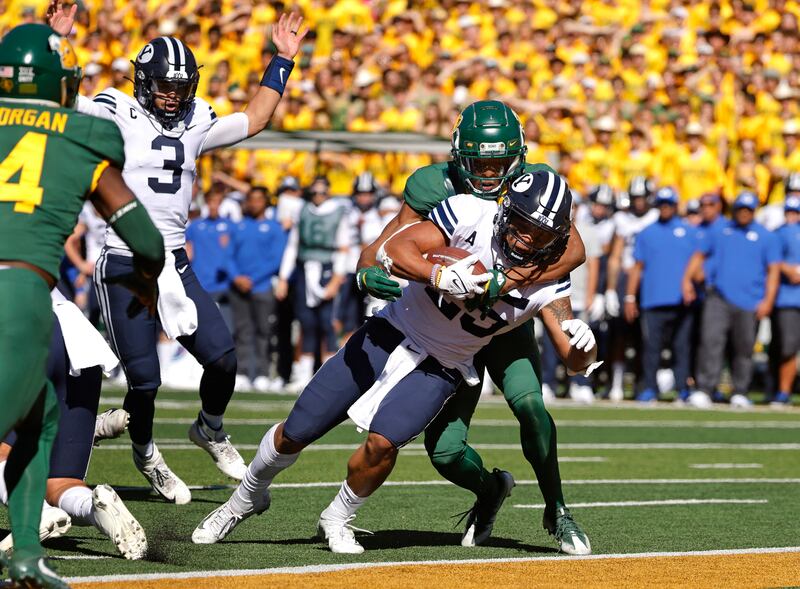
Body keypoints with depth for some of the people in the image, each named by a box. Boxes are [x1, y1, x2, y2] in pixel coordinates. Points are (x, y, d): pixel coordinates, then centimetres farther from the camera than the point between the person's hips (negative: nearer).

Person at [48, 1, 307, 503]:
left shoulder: (195, 124, 12)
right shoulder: (115, 116, -3)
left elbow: (255, 119, 21)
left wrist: (282, 59, 20)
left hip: (175, 265, 5)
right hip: (124, 266, -5)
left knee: (223, 358, -4)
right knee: (144, 380, -4)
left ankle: (210, 429, 27)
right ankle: (146, 454, 25)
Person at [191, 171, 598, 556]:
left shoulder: (547, 285, -16)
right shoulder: (472, 214, -21)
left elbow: (576, 362, -18)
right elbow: (395, 249, -28)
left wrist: (583, 345, -42)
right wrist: (440, 277, -46)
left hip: (439, 369, 0)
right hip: (389, 335, 0)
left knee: (382, 443, -26)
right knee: (293, 435, 4)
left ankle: (337, 521, 3)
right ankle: (246, 499, 34)